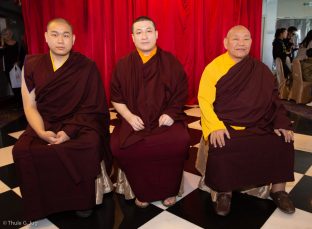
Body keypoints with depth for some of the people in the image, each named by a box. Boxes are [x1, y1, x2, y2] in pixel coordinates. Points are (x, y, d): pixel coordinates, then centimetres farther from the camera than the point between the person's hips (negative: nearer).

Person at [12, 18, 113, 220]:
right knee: (22, 150, -23)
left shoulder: (87, 67, -4)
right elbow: (30, 107, 2)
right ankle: (41, 204, 1)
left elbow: (90, 108, -6)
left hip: (80, 122, -2)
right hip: (45, 124, 3)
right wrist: (42, 132, -16)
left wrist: (69, 132, -19)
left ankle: (83, 201, -5)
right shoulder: (32, 66, 3)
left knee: (89, 146, -32)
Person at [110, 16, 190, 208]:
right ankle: (142, 191, 0)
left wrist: (171, 113, -10)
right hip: (134, 120, 1)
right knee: (119, 146, -27)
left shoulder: (171, 62, 4)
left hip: (166, 118, 0)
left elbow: (181, 94, 7)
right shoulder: (123, 65, 6)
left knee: (180, 142, -31)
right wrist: (129, 116, -10)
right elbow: (116, 98, 8)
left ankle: (168, 190, -2)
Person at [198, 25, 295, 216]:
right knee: (222, 147, -31)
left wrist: (281, 124, -4)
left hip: (258, 124, 4)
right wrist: (216, 127, -22)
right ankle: (224, 192, -6)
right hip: (225, 124, -3)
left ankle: (278, 190, 7)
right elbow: (204, 100, -8)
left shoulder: (261, 70, 9)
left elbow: (274, 100, 11)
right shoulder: (213, 68, -2)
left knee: (283, 142, -15)